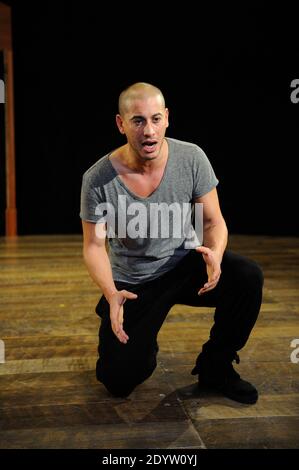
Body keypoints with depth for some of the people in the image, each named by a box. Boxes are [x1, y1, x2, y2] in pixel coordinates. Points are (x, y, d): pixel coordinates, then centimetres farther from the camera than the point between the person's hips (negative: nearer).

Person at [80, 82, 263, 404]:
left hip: (185, 264, 2)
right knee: (119, 382, -9)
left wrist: (215, 253, -32)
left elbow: (213, 221, -8)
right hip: (131, 284, -1)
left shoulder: (192, 159, -15)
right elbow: (94, 245, -12)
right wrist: (111, 294, -31)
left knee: (247, 277, -27)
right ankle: (139, 339, 28)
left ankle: (214, 367, -3)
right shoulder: (98, 180, -20)